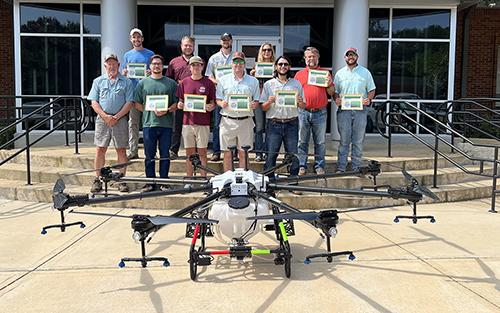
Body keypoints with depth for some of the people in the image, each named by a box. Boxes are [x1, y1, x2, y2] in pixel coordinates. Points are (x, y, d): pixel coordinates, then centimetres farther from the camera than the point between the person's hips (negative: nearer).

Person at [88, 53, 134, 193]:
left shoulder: (126, 82, 7)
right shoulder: (98, 81, 12)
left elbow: (129, 103, 0)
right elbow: (94, 102, 6)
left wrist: (116, 117, -10)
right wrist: (105, 116, -9)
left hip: (120, 119, -1)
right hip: (102, 119, 1)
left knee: (121, 150, 0)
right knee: (100, 150, 0)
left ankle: (122, 181, 6)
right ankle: (97, 180, 8)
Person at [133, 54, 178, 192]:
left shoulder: (171, 83, 9)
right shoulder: (143, 83, 10)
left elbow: (176, 103, 6)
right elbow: (137, 103, 9)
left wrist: (167, 110, -11)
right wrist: (150, 111, -5)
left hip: (166, 124, 0)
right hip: (149, 123, 0)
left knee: (165, 155, 4)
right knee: (149, 156, 4)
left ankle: (164, 182, 13)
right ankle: (150, 182, 12)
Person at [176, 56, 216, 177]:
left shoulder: (209, 83, 3)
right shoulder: (184, 82, 9)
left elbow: (213, 103, 6)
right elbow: (180, 101, 15)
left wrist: (211, 107, -16)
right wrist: (180, 105, -8)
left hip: (203, 123, -2)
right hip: (188, 122, 2)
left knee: (202, 153, 2)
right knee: (189, 153, 7)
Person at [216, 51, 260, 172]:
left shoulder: (253, 81, 10)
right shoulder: (223, 80, 10)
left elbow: (257, 100, 12)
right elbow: (218, 99, 10)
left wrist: (254, 105, -11)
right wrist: (221, 103, -12)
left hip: (245, 120, 0)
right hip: (227, 120, 0)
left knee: (243, 153, 3)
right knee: (227, 153, 3)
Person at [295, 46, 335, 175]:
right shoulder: (299, 74, 11)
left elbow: (331, 93, 10)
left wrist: (329, 85, -9)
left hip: (320, 113, 0)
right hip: (303, 112, 1)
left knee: (320, 142, 5)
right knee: (302, 141, 5)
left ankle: (319, 166, 15)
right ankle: (302, 165, 14)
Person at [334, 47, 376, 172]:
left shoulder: (365, 72, 10)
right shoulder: (340, 73, 12)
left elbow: (372, 89, 11)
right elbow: (334, 91, 11)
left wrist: (369, 99, -9)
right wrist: (336, 99, -10)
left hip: (360, 110, 0)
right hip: (344, 110, 0)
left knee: (358, 141, 3)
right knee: (344, 140, 0)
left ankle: (356, 168, 10)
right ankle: (341, 168, 4)